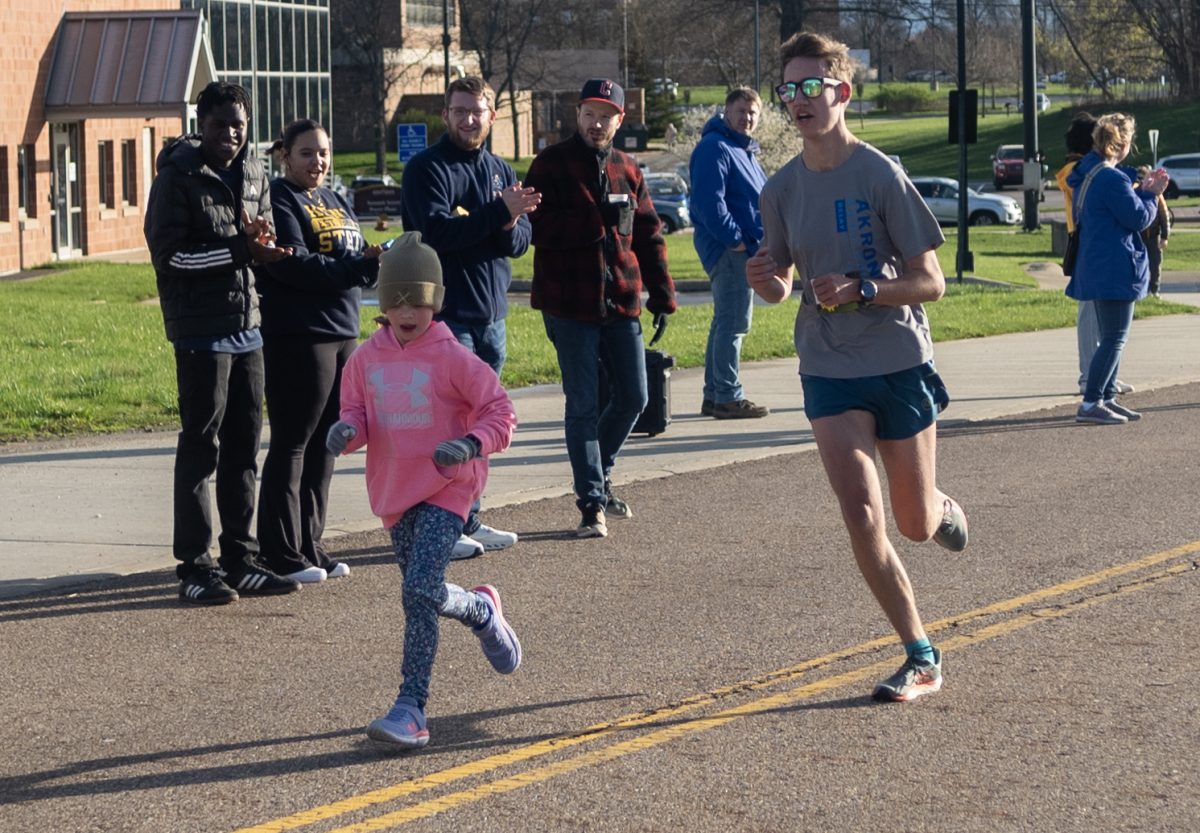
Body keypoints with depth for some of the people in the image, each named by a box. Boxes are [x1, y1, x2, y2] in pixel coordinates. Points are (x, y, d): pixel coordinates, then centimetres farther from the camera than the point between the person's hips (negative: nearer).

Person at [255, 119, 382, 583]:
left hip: (343, 335, 8)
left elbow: (359, 265, 16)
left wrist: (374, 262, -6)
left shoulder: (335, 203, 19)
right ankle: (282, 555, 0)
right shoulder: (279, 201, -7)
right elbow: (293, 264, -20)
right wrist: (356, 267, -21)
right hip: (296, 338, -8)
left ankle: (309, 545, 18)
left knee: (324, 448, 11)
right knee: (291, 444, -4)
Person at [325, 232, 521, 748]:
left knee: (420, 592, -19)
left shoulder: (452, 358, -9)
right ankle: (484, 612, 50)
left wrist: (472, 444, -26)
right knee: (424, 594, 16)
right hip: (394, 492, 6)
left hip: (445, 491, -6)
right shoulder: (366, 359, 4)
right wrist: (347, 431, -15)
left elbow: (500, 411, -7)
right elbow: (356, 413, 10)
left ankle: (411, 710, -14)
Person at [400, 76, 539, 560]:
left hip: (491, 315, 7)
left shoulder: (500, 171, 15)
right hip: (446, 315, -7)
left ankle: (467, 521, 19)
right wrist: (498, 213, -25)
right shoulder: (426, 169, -6)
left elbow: (520, 242, 9)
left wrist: (510, 224, -14)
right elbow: (436, 231, -21)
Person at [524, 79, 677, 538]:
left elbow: (648, 235, 15)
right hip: (571, 306, -5)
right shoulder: (551, 165, -3)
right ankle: (592, 504, 4)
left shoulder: (627, 170, 11)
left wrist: (661, 294, 13)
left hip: (621, 303, 5)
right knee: (583, 406, -1)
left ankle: (597, 475, 31)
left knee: (633, 397, 9)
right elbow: (537, 228, -11)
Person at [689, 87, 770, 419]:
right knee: (734, 322, -10)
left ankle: (713, 395, 19)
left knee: (726, 321, 14)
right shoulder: (715, 148, -12)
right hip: (728, 250, -11)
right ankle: (728, 396, -7)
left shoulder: (743, 150, 20)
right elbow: (709, 201, -22)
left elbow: (758, 197, 28)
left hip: (742, 247, 11)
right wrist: (734, 239, -21)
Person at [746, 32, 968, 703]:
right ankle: (921, 657, 1)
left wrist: (859, 290, -26)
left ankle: (946, 509, 46)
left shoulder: (880, 175, -13)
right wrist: (766, 282, -11)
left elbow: (930, 282, -11)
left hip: (900, 364, -3)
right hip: (829, 373, 3)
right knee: (862, 519, -11)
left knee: (916, 523, 8)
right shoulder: (782, 189, 1)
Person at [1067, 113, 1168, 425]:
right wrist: (1151, 194, -1)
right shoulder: (1112, 179, -21)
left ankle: (1106, 398, 22)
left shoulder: (1088, 174, 10)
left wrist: (1141, 189, 12)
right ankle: (1090, 404, -8)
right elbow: (1138, 218, -17)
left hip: (1097, 268, 10)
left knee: (1112, 337, 17)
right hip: (1115, 269, -10)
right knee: (1114, 339, -6)